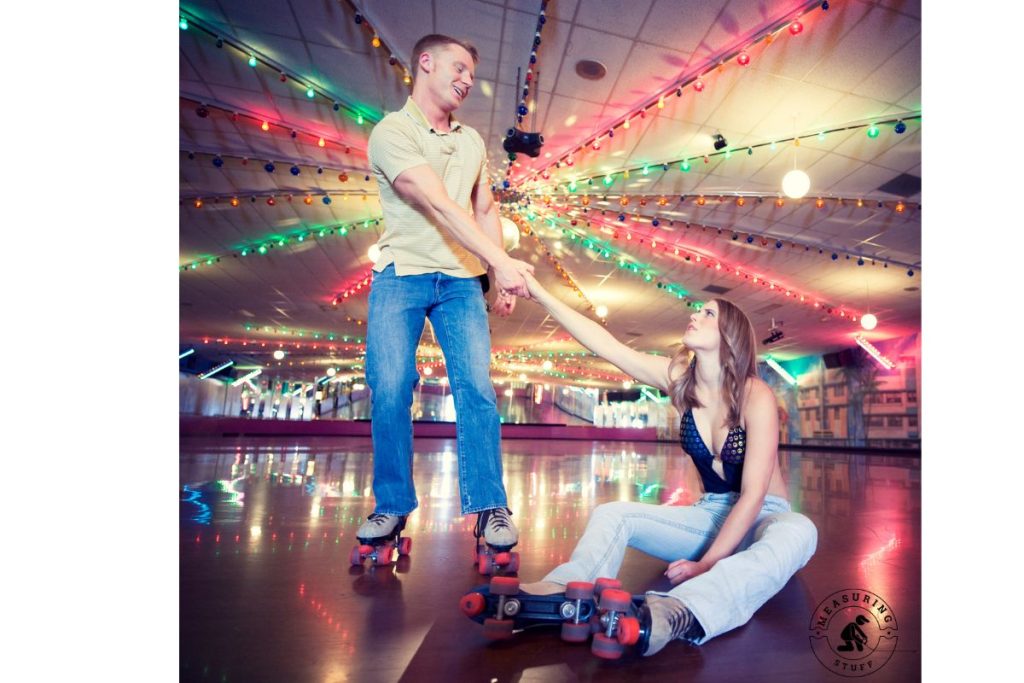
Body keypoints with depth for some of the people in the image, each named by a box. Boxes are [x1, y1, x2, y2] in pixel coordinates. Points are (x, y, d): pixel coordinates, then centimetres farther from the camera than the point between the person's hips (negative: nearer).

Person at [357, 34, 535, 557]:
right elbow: (440, 206, -18)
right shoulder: (392, 132, -5)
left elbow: (485, 209, 19)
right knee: (390, 389, -7)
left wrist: (500, 276, 8)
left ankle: (490, 505, 3)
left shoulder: (471, 141, 16)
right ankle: (392, 505, 11)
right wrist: (503, 262, -25)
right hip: (401, 276, -3)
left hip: (461, 280, 4)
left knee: (476, 386, -7)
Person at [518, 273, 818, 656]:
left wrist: (706, 564, -28)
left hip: (762, 517, -4)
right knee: (612, 514, -16)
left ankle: (677, 613, -62)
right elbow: (606, 345, -13)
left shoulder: (756, 395, -18)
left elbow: (753, 494, -21)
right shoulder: (679, 379, -5)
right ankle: (564, 591, -44)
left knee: (798, 532, -39)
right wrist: (540, 294, -17)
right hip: (710, 514, 4)